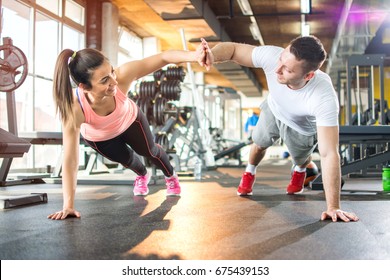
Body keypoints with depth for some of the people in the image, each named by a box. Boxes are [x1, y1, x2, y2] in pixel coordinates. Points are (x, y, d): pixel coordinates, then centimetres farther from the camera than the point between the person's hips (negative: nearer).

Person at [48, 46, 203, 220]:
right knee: (126, 159, 22)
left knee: (149, 151, 20)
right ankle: (142, 176, 61)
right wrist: (68, 206, -42)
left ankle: (170, 176, 55)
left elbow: (163, 57, -47)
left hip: (129, 120, 1)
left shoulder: (121, 76, -45)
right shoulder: (74, 109, -46)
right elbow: (70, 161, -41)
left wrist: (193, 55, -66)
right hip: (98, 137, 0)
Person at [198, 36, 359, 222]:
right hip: (273, 110, 3)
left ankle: (300, 170, 63)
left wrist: (333, 207, -45)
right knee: (259, 143, 26)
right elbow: (233, 48, -27)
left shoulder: (325, 98, -48)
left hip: (302, 129, -2)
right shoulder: (271, 56, -41)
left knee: (301, 158, 24)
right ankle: (250, 173, 60)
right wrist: (213, 55, -52)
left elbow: (329, 155, -46)